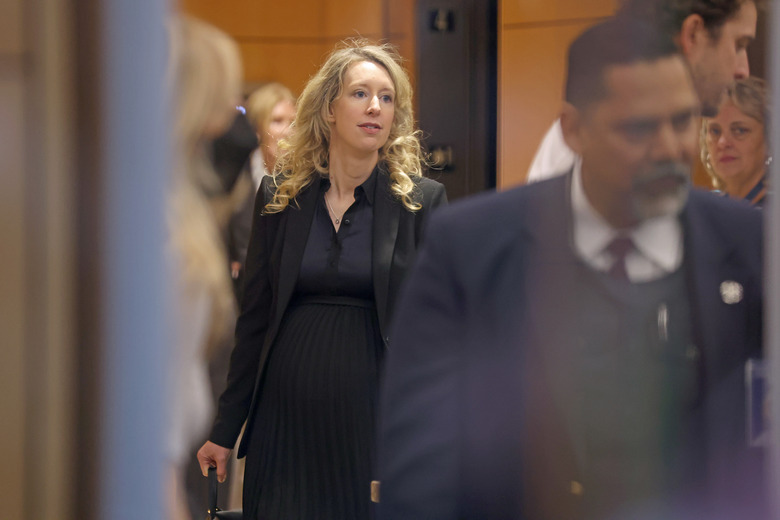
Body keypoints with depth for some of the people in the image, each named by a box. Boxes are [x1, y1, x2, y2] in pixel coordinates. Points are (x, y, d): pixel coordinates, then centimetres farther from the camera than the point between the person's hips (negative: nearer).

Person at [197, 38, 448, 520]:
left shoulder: (423, 200, 0)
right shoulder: (279, 196, 7)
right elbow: (254, 317, 9)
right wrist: (225, 430, 9)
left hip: (374, 414, -2)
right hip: (287, 417, 2)